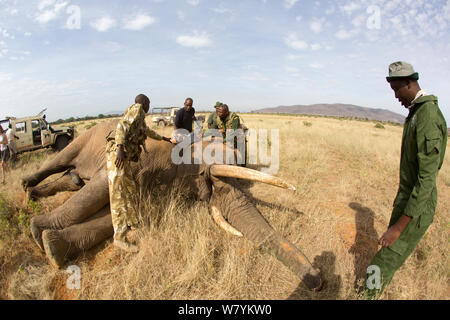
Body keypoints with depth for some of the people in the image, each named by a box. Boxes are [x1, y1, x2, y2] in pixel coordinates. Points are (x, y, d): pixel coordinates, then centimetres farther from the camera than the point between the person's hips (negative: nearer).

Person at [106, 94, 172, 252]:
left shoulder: (140, 119, 29)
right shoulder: (136, 108, 1)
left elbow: (147, 131, 49)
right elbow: (122, 126, -14)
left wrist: (162, 138, 64)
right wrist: (121, 149, -26)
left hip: (124, 157, 10)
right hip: (117, 152, -10)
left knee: (130, 189, 17)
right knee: (118, 194, -14)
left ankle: (132, 222, 31)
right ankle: (120, 237, -14)